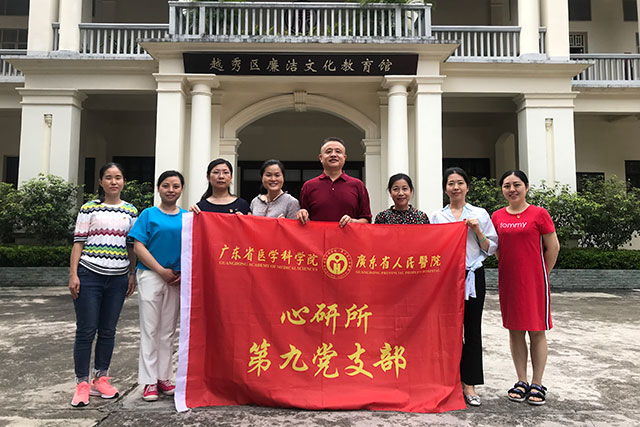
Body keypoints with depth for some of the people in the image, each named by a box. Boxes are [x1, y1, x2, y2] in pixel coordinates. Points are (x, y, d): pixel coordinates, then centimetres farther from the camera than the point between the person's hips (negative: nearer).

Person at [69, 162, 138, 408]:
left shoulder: (131, 211, 10)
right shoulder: (89, 208, 2)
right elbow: (78, 243, 0)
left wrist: (132, 275, 8)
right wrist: (73, 274, -7)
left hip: (118, 278, 3)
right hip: (89, 276, -3)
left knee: (108, 331, 9)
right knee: (86, 331, -1)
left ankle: (101, 379, 21)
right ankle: (82, 384, 9)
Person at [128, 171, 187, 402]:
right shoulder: (149, 214, 0)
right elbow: (138, 246, -6)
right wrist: (161, 270, -12)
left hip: (177, 278, 3)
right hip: (151, 276, -3)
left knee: (168, 330, 11)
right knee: (150, 329, 2)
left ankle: (164, 377, 22)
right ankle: (149, 381, 11)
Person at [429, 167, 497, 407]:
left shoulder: (480, 214, 8)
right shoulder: (436, 217, 8)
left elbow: (491, 248, 6)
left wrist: (478, 232, -8)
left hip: (473, 276, 0)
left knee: (472, 328, 2)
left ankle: (469, 384, 11)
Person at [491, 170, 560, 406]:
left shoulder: (539, 214, -5)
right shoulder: (497, 216, 6)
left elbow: (553, 247, -2)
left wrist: (541, 275, 1)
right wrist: (509, 267, 8)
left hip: (534, 281, -4)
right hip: (508, 280, 4)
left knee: (537, 331, 3)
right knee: (515, 330, 10)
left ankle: (537, 384, 15)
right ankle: (521, 382, 21)